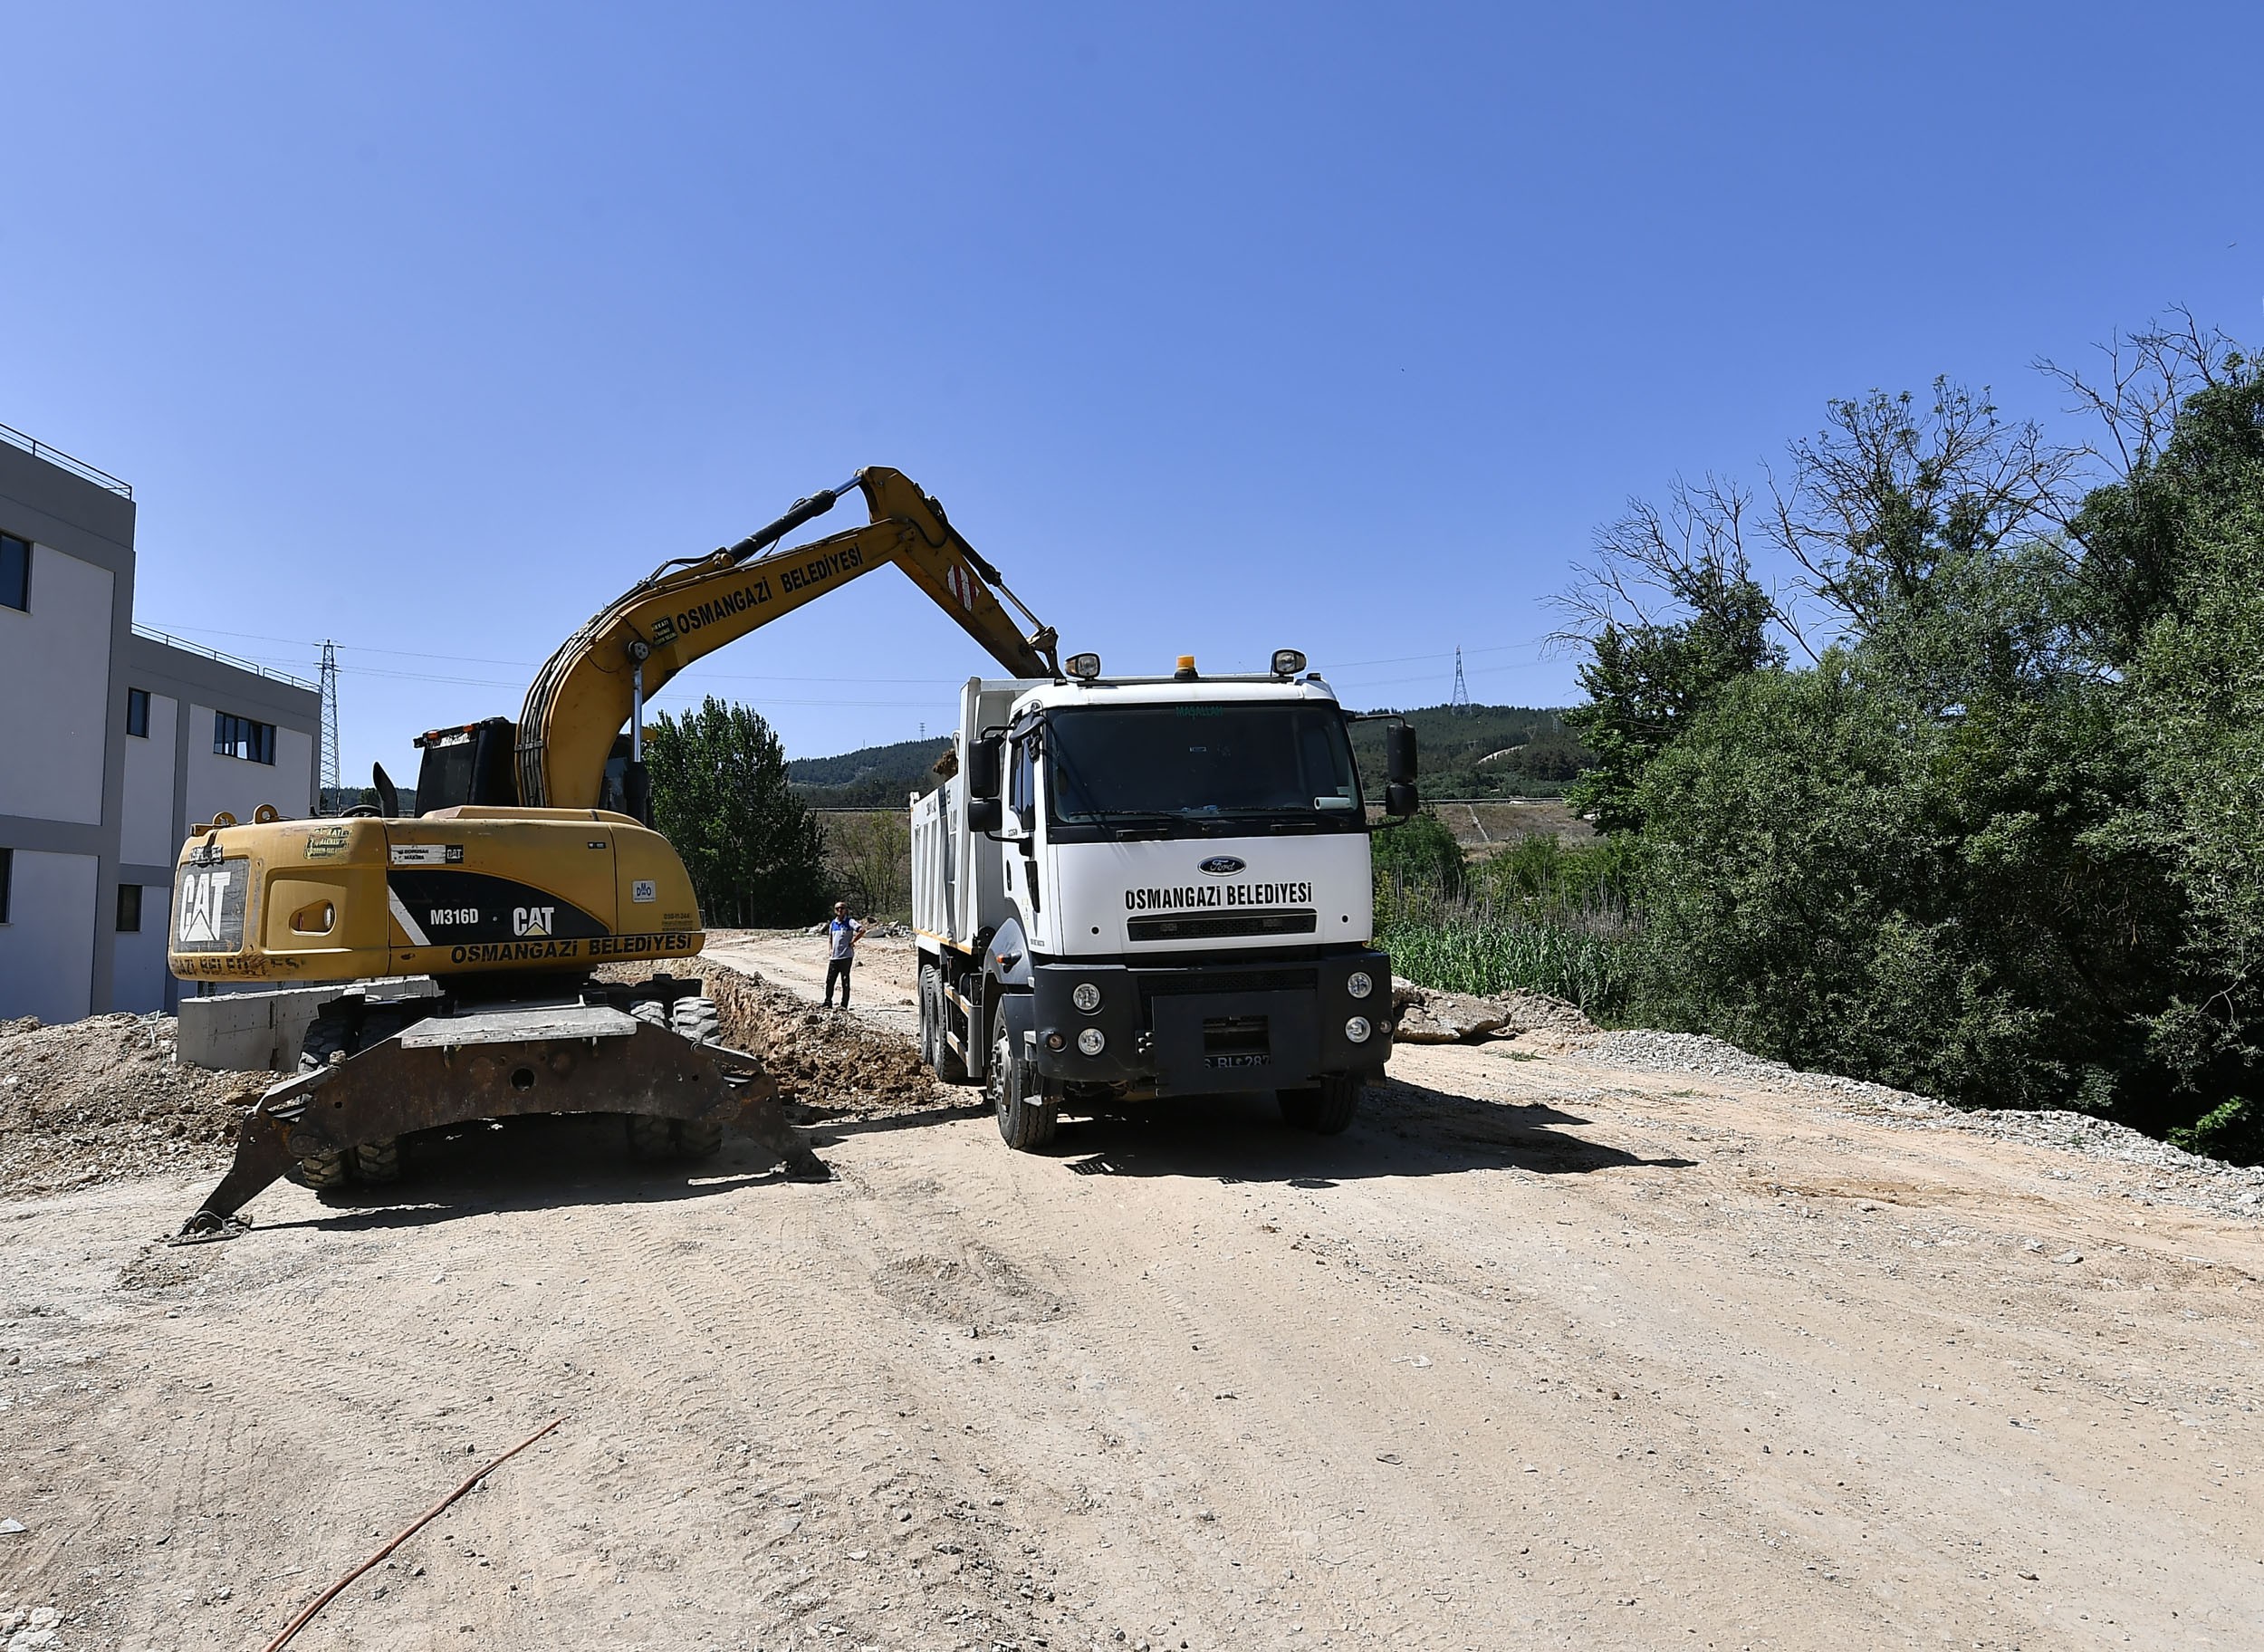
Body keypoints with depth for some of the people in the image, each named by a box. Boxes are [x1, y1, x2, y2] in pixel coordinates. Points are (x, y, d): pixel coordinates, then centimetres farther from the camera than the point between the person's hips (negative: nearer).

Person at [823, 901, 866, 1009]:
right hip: (834, 957, 5)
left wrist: (852, 942, -13)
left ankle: (844, 1005, 5)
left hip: (846, 956, -5)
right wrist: (829, 949, 11)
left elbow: (862, 930, -16)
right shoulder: (833, 924, 15)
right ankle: (828, 1003, 12)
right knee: (829, 980, 3)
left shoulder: (850, 922, -3)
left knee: (845, 981, 0)